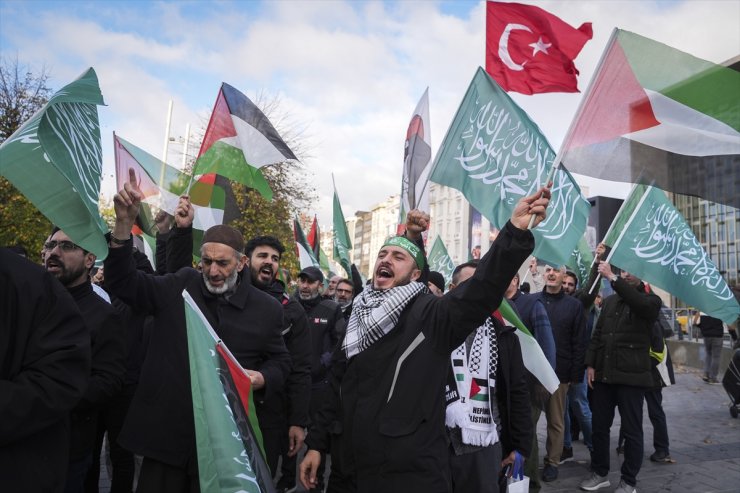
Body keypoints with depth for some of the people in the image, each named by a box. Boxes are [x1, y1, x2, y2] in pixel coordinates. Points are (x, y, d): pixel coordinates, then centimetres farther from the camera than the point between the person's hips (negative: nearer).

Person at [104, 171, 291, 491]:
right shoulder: (180, 287, 1)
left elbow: (280, 362, 9)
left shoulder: (267, 308, -2)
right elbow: (123, 282, 0)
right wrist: (124, 224, -14)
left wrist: (262, 378, -14)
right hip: (165, 435, 2)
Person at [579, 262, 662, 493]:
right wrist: (590, 364, 5)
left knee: (631, 431, 4)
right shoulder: (609, 301, 15)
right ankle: (600, 473, 27)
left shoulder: (650, 301, -1)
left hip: (631, 376, -5)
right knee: (599, 426, 11)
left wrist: (612, 277, -31)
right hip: (603, 375, 5)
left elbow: (638, 303, -27)